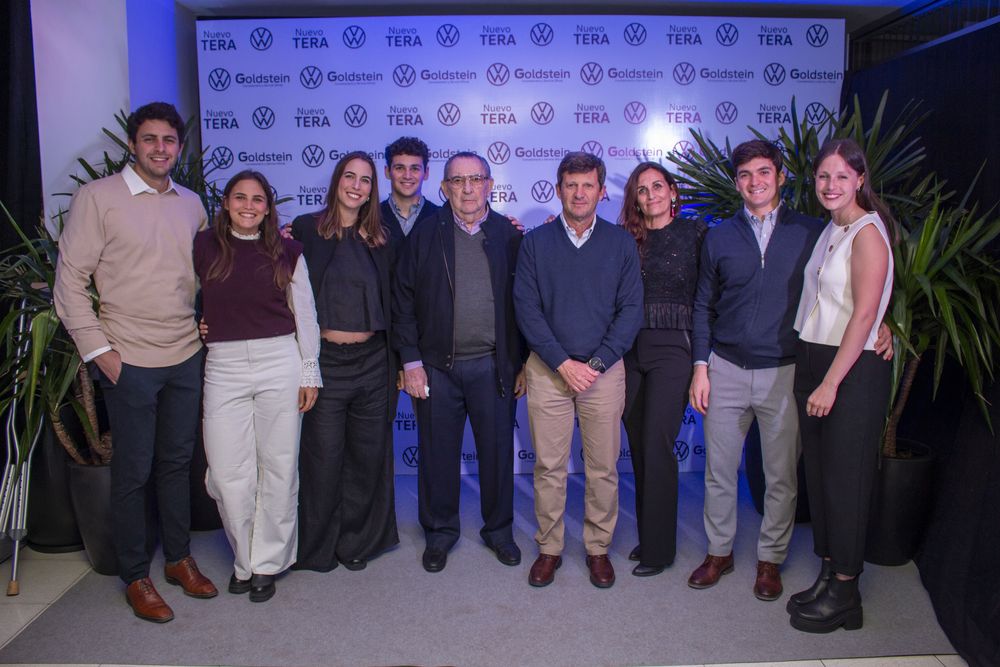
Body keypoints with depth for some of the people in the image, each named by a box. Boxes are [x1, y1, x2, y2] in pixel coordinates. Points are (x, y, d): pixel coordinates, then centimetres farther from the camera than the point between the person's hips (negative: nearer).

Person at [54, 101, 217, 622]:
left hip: (186, 357, 5)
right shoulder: (98, 197, -6)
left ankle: (179, 558, 31)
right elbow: (70, 280, -7)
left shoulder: (191, 204, 9)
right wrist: (98, 349, -11)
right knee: (133, 472, 5)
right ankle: (135, 577, 21)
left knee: (177, 462, 15)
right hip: (129, 361, -4)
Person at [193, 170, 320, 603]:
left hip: (280, 362, 0)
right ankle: (243, 559, 21)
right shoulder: (203, 246, 6)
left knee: (278, 468, 4)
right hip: (224, 367, 1)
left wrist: (309, 371, 5)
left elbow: (304, 312, 7)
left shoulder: (286, 251, 6)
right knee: (228, 473, 0)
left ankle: (267, 563, 19)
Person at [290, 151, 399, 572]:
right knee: (323, 458, 4)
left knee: (368, 456, 11)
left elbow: (389, 303, 11)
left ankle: (358, 543, 29)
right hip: (325, 360, -3)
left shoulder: (379, 239, 8)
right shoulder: (307, 229, 0)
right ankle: (318, 547, 25)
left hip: (372, 363, 3)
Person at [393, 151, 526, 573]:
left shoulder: (509, 235, 3)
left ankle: (498, 530, 30)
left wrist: (523, 363, 1)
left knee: (497, 451, 10)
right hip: (437, 365, 0)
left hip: (493, 365, 0)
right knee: (438, 454, 10)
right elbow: (404, 301, 2)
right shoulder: (425, 233, 2)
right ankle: (440, 532, 29)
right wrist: (411, 361, -4)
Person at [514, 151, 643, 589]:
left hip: (604, 369, 0)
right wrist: (563, 362, -10)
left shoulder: (621, 243, 5)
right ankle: (549, 548, 20)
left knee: (603, 467, 6)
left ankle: (598, 548, 23)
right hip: (547, 369, 0)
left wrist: (596, 363, -10)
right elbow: (526, 307, -1)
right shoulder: (536, 242, 5)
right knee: (548, 466, 5)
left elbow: (631, 310, 0)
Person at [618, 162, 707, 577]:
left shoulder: (695, 233, 1)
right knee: (638, 449, 9)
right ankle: (646, 536, 23)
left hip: (672, 349, -4)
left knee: (656, 447, -6)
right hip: (630, 351, 4)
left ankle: (659, 548, 7)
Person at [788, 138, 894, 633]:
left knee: (844, 478, 0)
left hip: (852, 369, -8)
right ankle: (827, 575, 25)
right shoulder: (830, 231, 14)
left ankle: (844, 593, 13)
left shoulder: (867, 233, -12)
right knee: (818, 474, 12)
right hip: (812, 362, 8)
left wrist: (831, 383, -19)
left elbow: (864, 315, -18)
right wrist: (812, 375, 8)